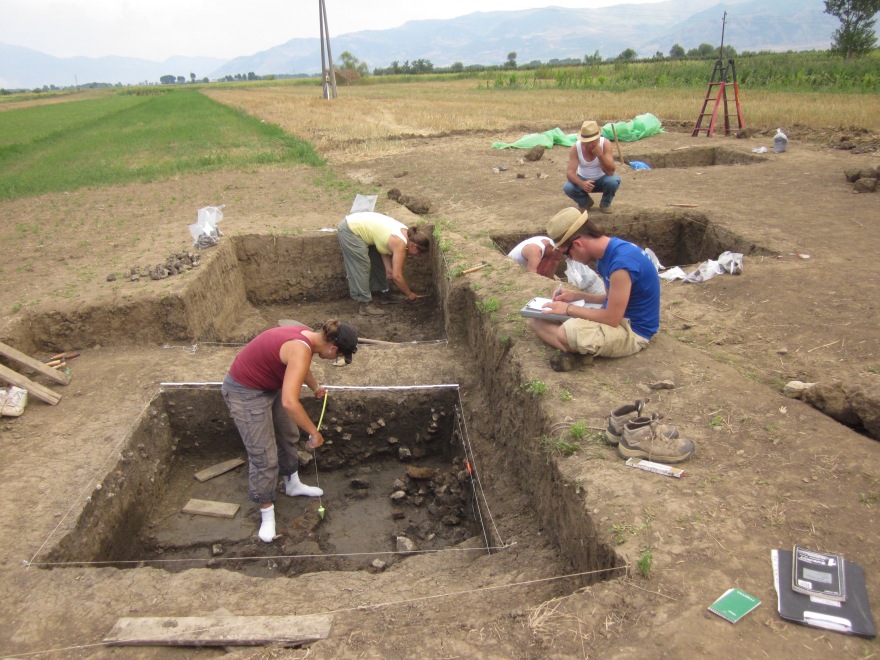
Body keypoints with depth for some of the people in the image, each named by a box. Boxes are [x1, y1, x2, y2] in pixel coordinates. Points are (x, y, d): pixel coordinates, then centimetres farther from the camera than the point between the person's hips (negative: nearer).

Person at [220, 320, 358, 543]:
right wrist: (314, 432, -28)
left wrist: (316, 387, 38)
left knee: (288, 436, 22)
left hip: (270, 385, 10)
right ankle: (267, 513, 17)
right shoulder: (301, 350, -33)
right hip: (246, 393, -10)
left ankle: (293, 485, 44)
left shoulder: (308, 335, -4)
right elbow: (289, 403, -41)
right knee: (264, 456, -2)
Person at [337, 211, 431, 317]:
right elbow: (396, 276, -21)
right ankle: (365, 304, -1)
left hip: (358, 224, 10)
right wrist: (409, 294, -9)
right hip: (350, 231, -10)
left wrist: (388, 268, -2)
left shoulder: (405, 232, 2)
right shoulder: (400, 245, -23)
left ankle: (384, 293, 27)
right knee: (362, 268, -8)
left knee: (378, 262, 15)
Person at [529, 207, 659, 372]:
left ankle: (575, 352, -6)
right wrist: (578, 296, 4)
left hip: (633, 331, -9)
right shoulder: (606, 253, 2)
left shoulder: (621, 262, -28)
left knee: (567, 332, -38)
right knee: (537, 319, 2)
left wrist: (569, 309, -14)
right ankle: (575, 351, -16)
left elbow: (611, 319, -24)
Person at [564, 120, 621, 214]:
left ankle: (605, 204, 0)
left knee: (613, 181, -34)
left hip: (602, 179, -1)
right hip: (583, 180, 1)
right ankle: (585, 202, 6)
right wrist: (581, 183, -46)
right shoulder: (575, 148, -22)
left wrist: (600, 155, -44)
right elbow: (569, 172, -27)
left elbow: (611, 171, -30)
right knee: (568, 188, -28)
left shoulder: (605, 144, -25)